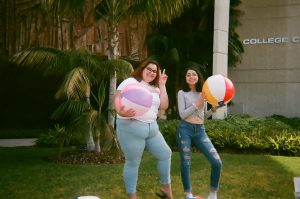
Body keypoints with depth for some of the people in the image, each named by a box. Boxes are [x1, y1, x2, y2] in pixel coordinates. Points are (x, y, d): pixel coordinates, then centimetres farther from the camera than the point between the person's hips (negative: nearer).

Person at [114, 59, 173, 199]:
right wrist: (121, 112, -33)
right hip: (131, 128, -7)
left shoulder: (155, 88, 19)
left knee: (165, 154, 10)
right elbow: (118, 98, -13)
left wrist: (162, 85, 7)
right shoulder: (130, 82, -2)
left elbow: (164, 105, 8)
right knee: (133, 162, 0)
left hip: (152, 128, 7)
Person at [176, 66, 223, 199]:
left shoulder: (203, 93, 13)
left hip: (200, 130, 3)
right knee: (185, 163, 1)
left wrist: (214, 109, 1)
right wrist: (198, 103, -13)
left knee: (217, 162, -8)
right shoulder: (182, 93, 1)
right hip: (185, 129, -3)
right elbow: (182, 114, -9)